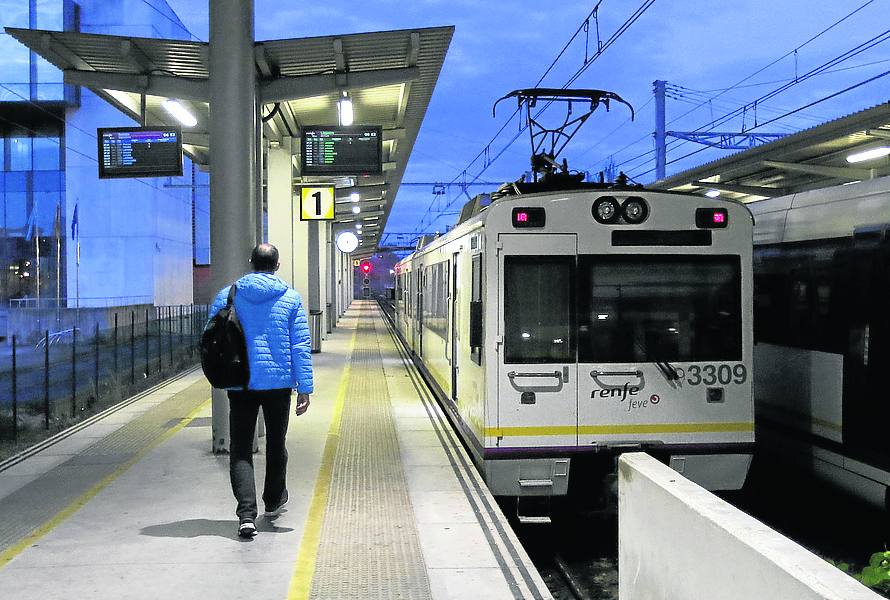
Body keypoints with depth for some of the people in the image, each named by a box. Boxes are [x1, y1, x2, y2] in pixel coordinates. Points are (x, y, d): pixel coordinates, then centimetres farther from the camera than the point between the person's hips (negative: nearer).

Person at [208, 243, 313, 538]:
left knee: (240, 449, 2)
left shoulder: (227, 295, 1)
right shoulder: (291, 298, -1)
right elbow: (301, 345, -5)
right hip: (279, 382, 0)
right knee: (276, 444, 18)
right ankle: (273, 501, 36)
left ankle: (247, 513, -13)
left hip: (240, 384, 0)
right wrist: (305, 387, -3)